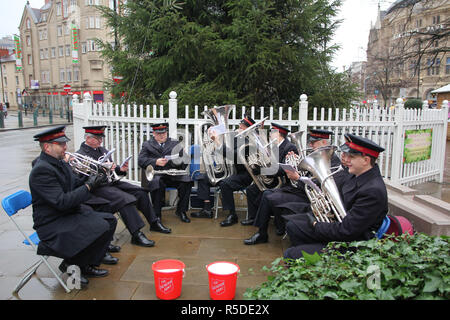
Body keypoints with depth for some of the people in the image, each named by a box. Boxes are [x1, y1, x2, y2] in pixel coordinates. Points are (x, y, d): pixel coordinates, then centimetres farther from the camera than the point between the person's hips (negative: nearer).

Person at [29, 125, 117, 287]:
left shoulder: (60, 162, 8)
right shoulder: (41, 170, -22)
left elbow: (76, 185, 14)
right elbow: (62, 202, -28)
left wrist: (93, 181, -7)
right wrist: (88, 186, -21)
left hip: (71, 213, 10)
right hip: (52, 224, -10)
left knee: (110, 220, 4)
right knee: (101, 227, -24)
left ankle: (88, 265, 11)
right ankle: (70, 264, -1)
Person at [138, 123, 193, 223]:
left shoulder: (174, 143, 20)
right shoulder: (147, 145, 15)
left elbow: (185, 158, 14)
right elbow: (141, 160, 0)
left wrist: (180, 161, -10)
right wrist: (156, 162, -16)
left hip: (173, 174, 2)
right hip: (156, 173, -2)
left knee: (186, 181, -26)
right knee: (158, 184, -36)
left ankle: (181, 211, -8)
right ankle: (157, 214, -17)